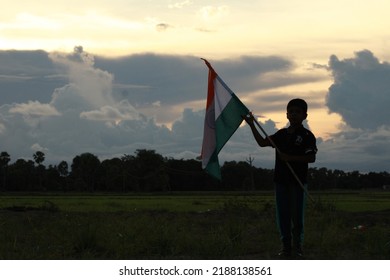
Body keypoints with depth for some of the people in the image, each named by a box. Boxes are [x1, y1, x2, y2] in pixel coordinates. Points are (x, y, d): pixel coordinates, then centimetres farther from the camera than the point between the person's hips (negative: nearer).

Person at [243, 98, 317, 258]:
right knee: (282, 215, 6)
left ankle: (297, 246, 11)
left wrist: (290, 157, -18)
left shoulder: (307, 136, -5)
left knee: (297, 214, 0)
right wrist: (251, 125, 6)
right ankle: (286, 246, 13)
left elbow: (311, 158, -11)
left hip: (298, 180, -5)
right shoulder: (282, 134, 11)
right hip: (281, 179, 5)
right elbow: (262, 142, 12)